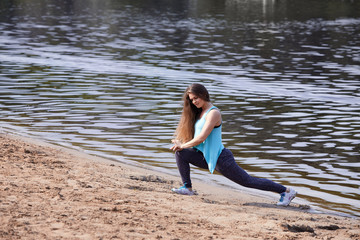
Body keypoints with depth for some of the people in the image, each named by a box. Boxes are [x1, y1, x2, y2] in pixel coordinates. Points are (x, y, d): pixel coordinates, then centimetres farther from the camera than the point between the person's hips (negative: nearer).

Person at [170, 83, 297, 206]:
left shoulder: (213, 113, -17)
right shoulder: (201, 112, 12)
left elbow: (202, 138, -23)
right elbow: (195, 136, 18)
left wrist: (183, 145, -11)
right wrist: (180, 143, 1)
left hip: (221, 159, -8)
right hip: (208, 158, 9)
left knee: (248, 181, 0)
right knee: (180, 153, -2)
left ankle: (286, 191, 10)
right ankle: (187, 188, 3)